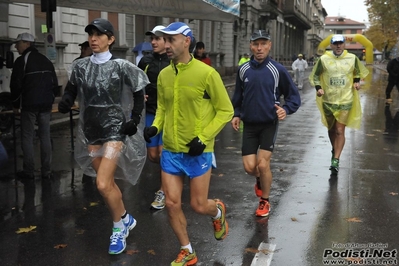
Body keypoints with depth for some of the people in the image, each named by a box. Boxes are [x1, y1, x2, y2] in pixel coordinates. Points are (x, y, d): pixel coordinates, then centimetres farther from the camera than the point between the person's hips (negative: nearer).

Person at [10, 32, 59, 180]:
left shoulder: (22, 60, -6)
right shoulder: (46, 60, 14)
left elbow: (16, 85, -7)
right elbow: (54, 83, 16)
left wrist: (16, 104, 3)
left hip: (29, 105, -5)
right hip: (46, 105, 6)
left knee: (27, 137, 2)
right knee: (45, 136, 6)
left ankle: (29, 171, 2)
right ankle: (46, 171, 7)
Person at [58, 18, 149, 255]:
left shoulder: (121, 66, -9)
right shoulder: (80, 66, 2)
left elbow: (138, 94, 0)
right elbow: (71, 90, 12)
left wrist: (135, 119, -8)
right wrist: (66, 102, -9)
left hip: (115, 129, -5)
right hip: (90, 131, 5)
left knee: (103, 184, -13)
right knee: (109, 183, 14)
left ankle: (119, 226, 11)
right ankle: (126, 220, 37)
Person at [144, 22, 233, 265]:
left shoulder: (206, 73, -13)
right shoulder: (164, 75, 3)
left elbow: (226, 110, -7)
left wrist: (204, 138, -16)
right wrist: (155, 127, -4)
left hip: (197, 152, -4)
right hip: (171, 151, 5)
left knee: (199, 205, 5)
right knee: (172, 203, 5)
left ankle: (218, 211, 42)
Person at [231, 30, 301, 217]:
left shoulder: (278, 70, -8)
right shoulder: (243, 70, 2)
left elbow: (293, 96, -1)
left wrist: (286, 109, -20)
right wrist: (236, 115, 2)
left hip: (269, 124, -3)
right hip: (249, 125, 3)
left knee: (263, 164, -8)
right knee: (249, 166, -2)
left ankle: (265, 201, 17)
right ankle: (260, 179, 36)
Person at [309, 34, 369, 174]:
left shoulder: (352, 58, 0)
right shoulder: (324, 59, -4)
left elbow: (358, 72, 19)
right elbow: (315, 75, 6)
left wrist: (356, 81, 2)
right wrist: (318, 88, -9)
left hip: (345, 100, -1)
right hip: (328, 100, 1)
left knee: (340, 131, -7)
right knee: (331, 129, 15)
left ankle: (336, 160, -5)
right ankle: (335, 150, 39)